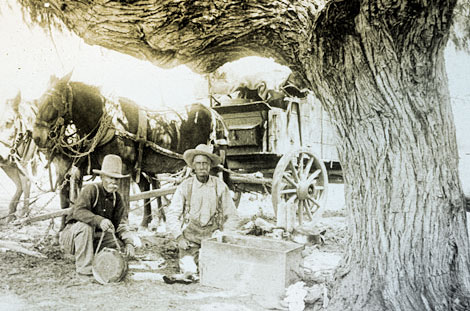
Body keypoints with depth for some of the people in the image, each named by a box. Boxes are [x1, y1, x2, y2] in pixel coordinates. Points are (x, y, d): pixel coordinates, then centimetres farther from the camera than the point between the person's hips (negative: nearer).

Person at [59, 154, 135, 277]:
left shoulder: (116, 198, 2)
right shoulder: (91, 190, -16)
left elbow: (121, 223, -4)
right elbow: (78, 211, -32)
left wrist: (129, 243, -20)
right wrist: (99, 220, -47)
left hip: (96, 237, 5)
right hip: (73, 234, -5)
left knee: (121, 246, -15)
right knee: (85, 226, -37)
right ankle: (84, 267, -27)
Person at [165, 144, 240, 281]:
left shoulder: (220, 186, -3)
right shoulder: (185, 186, -4)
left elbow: (232, 217, 2)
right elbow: (172, 214, -2)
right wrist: (179, 237, -13)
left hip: (212, 235, 0)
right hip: (190, 236, 0)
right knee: (189, 272, -13)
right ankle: (191, 258, 19)